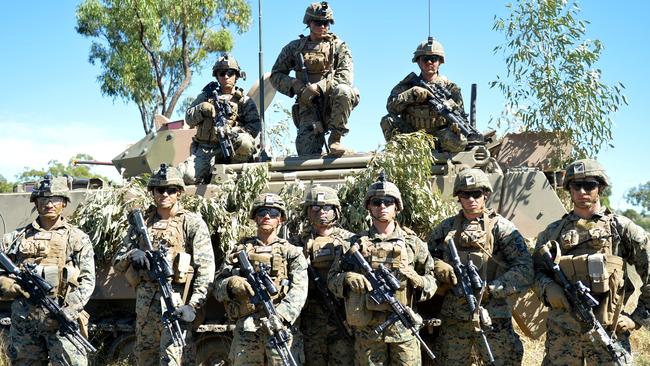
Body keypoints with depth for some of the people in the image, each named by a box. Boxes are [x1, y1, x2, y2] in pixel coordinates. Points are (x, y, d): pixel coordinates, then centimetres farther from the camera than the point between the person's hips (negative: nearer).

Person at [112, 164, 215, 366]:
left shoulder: (192, 223, -1)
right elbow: (117, 262, 16)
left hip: (176, 300, -5)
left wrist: (194, 306, -16)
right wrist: (132, 255, -7)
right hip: (145, 301, 5)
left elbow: (206, 269, -7)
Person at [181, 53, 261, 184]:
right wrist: (201, 109, -8)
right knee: (189, 176, -27)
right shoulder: (206, 95, 15)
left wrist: (231, 132, -19)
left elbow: (255, 126, -3)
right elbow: (189, 119, 13)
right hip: (205, 148, 1)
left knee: (245, 141, -35)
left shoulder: (244, 101, 9)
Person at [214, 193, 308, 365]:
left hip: (282, 329, -2)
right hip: (246, 330, 2)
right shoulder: (239, 250, 16)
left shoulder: (291, 252, 10)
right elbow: (218, 286, 12)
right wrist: (232, 284, -11)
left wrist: (279, 317, -21)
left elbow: (298, 292, -5)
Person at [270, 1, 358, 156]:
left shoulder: (338, 46, 8)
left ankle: (335, 139, -23)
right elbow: (276, 75, 15)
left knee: (343, 91, -37)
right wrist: (295, 86, -6)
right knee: (307, 153, -26)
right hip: (308, 105, 0)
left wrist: (319, 87, -20)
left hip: (332, 102, 1)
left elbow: (345, 77, -6)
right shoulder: (295, 47, 14)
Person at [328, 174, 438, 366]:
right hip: (367, 328, 0)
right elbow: (332, 278, 8)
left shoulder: (412, 243, 6)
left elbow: (432, 283, 9)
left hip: (403, 327, 0)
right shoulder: (356, 243, 6)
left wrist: (415, 279, -12)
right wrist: (347, 278, -13)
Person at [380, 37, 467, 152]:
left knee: (460, 141, -32)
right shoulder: (407, 85, 7)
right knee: (388, 120, -22)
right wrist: (412, 93, -21)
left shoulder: (449, 87, 7)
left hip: (438, 137, -1)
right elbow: (391, 107, -8)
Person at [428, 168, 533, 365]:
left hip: (492, 319, -3)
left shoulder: (500, 227, -3)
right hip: (452, 320, 3)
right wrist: (438, 267, -7)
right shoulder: (446, 228, 8)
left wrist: (490, 289, -16)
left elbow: (525, 270, -9)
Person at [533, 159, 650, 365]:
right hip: (562, 332, 2)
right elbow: (536, 269, 16)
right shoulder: (554, 232, 13)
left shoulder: (620, 227, 5)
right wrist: (547, 288, -6)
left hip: (608, 330, -2)